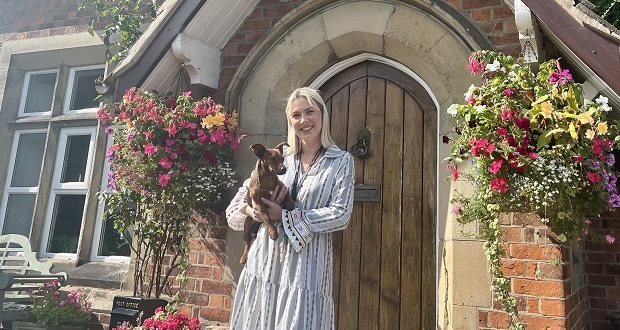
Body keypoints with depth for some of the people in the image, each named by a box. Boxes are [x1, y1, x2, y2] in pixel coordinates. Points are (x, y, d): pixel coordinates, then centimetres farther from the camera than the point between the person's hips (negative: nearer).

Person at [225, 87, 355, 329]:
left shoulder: (341, 161, -2)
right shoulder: (280, 158, 7)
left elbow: (340, 214, -11)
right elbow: (246, 191, 13)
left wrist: (284, 217, -15)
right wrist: (248, 209, -10)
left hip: (306, 263, -3)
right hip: (266, 258, 4)